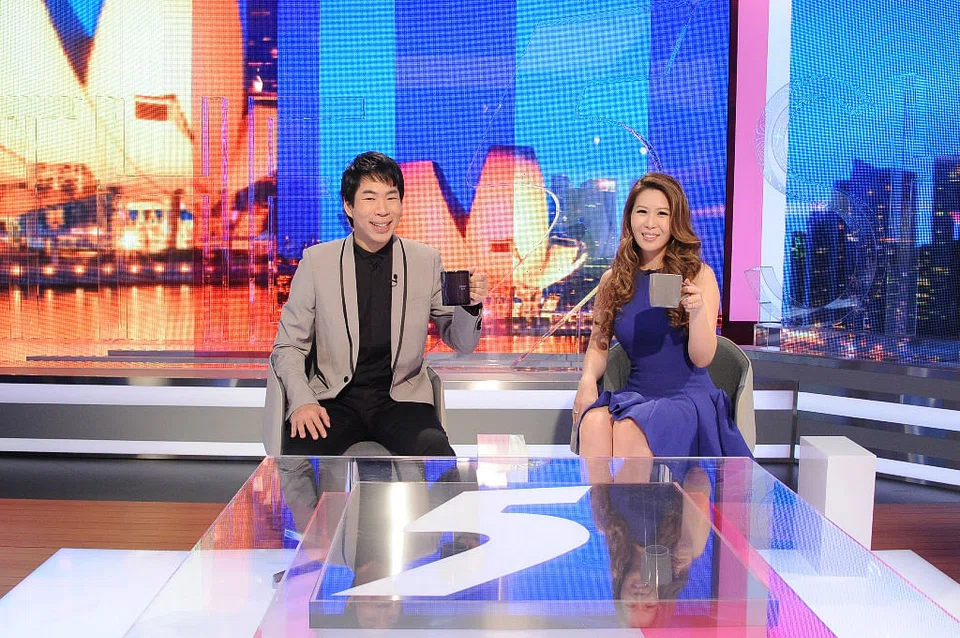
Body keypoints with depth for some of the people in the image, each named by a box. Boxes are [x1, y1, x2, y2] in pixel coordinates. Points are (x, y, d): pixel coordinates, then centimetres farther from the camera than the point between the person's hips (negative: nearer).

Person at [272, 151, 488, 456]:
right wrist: (302, 401, -13)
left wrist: (469, 305, -11)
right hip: (334, 399, 0)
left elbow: (461, 343, 11)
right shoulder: (316, 260, 2)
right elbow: (288, 346, 6)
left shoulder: (426, 261, 5)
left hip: (401, 399, 0)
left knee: (441, 462, -30)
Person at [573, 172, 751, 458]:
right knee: (594, 421, -32)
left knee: (629, 431, -34)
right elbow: (598, 344, 16)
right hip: (635, 393, 3)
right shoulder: (612, 280, 9)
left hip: (688, 395, -3)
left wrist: (697, 312, -25)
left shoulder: (699, 275, -1)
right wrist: (587, 379, -7)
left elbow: (702, 358, -5)